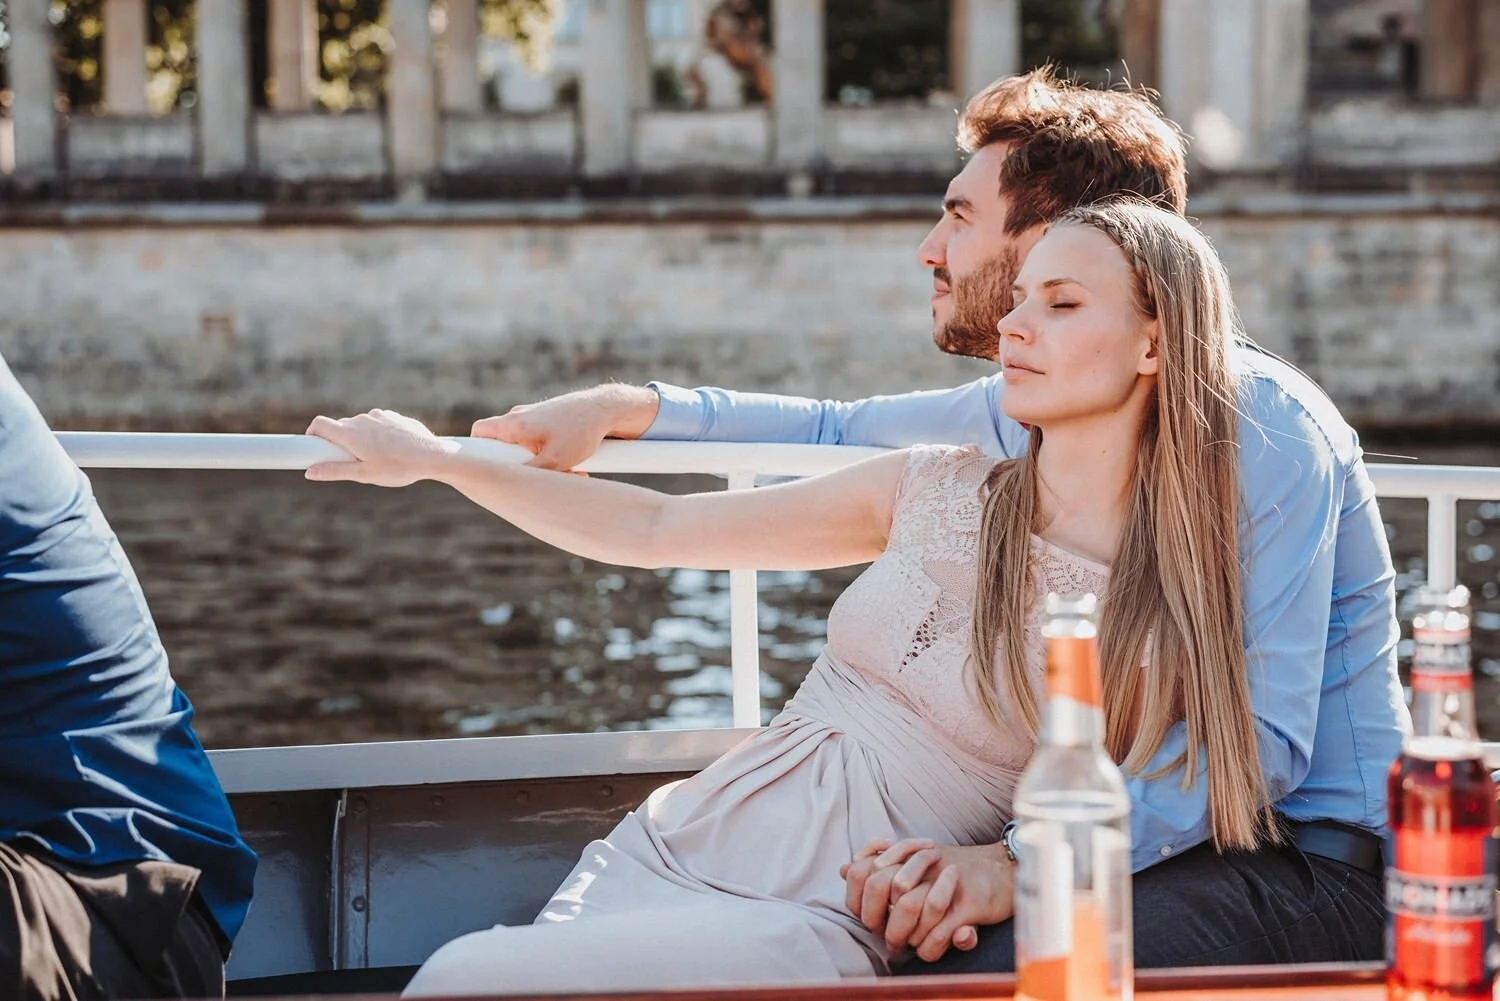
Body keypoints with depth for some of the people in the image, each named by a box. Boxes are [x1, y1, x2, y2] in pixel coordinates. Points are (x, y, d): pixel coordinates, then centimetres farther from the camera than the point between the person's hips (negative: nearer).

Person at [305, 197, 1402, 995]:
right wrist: (438, 457, 13)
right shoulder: (940, 492, 9)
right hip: (663, 846, 5)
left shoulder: (1173, 616, -3)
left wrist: (1012, 874, -16)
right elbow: (656, 531, 13)